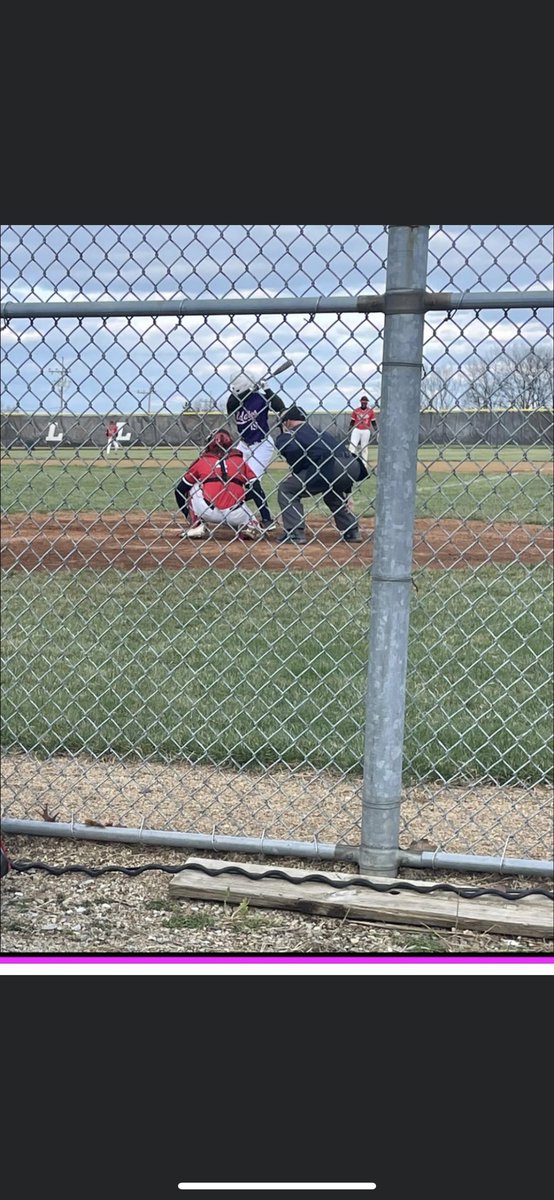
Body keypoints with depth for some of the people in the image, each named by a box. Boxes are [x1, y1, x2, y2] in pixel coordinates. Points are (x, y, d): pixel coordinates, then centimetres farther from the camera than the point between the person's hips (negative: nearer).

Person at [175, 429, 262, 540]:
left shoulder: (201, 461, 14)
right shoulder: (240, 461, 15)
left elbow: (180, 490, 19)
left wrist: (189, 516, 30)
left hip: (209, 513, -1)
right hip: (236, 516, 1)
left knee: (193, 488, 24)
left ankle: (197, 526, 11)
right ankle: (249, 526, -2)